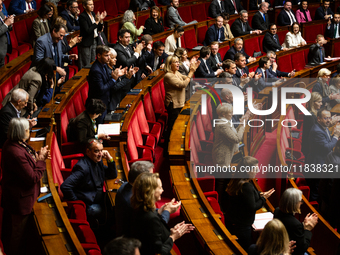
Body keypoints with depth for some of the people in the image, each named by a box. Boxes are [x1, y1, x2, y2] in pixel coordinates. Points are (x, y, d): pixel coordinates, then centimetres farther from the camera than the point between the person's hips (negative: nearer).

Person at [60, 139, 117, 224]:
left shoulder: (98, 161, 8)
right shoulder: (83, 167, -21)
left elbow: (113, 175, 18)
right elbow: (65, 186, -28)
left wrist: (110, 159, 1)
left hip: (99, 201, 9)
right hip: (88, 205, -9)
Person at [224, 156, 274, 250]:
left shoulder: (236, 181, 1)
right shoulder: (247, 186, -27)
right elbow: (252, 208, -22)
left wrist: (260, 194, 3)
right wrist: (263, 198, -10)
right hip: (241, 226, -9)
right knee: (244, 250, 5)